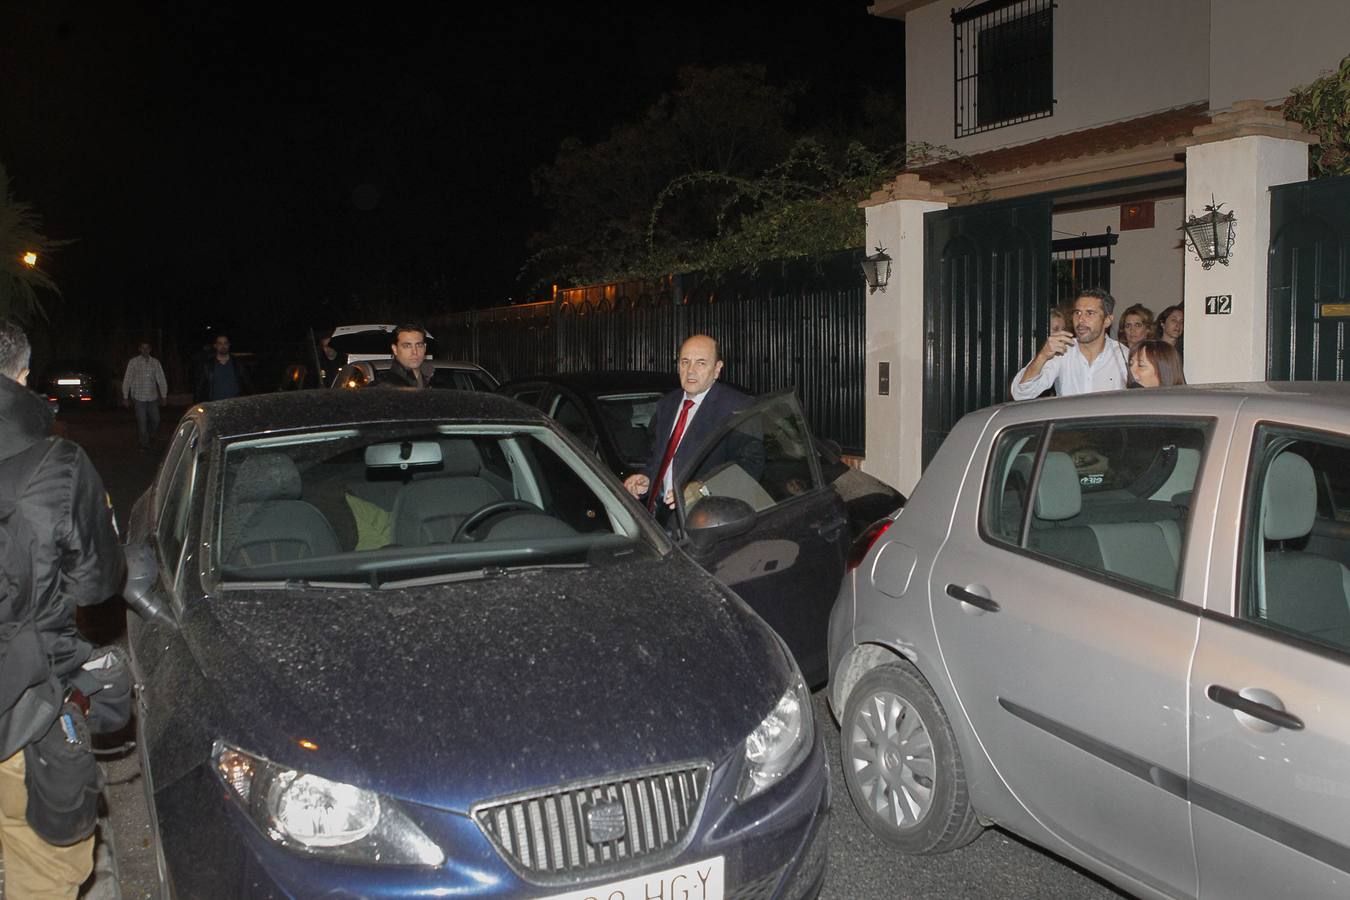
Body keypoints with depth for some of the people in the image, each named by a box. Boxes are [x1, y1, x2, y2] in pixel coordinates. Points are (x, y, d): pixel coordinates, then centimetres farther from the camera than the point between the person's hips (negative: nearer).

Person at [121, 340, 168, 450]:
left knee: (155, 420, 4)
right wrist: (125, 397, -1)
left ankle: (150, 436, 32)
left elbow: (161, 379, 8)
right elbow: (127, 380, 1)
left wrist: (164, 396, 5)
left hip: (153, 397, 2)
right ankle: (145, 444, 9)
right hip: (139, 397, -2)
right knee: (142, 421, -1)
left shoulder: (155, 362, 6)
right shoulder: (133, 362, -1)